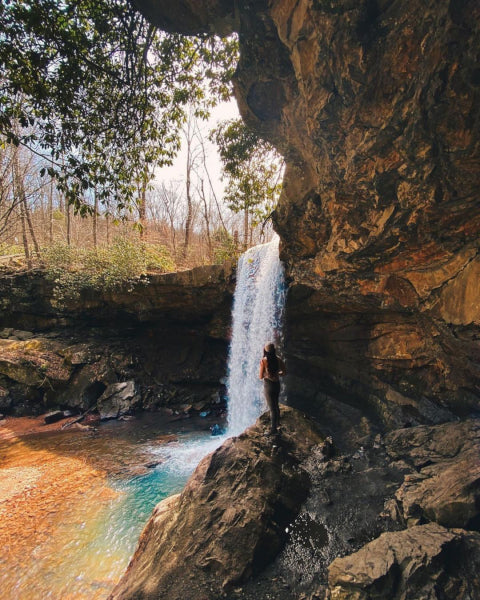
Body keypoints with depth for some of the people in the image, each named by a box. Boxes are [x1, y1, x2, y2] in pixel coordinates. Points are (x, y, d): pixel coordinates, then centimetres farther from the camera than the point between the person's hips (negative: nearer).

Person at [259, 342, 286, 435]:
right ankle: (277, 423, 44)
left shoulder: (263, 361, -18)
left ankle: (274, 429, 18)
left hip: (268, 385, -5)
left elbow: (261, 377, -13)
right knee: (276, 405, 26)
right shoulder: (278, 360, -6)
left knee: (271, 407, 7)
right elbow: (284, 372, 4)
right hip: (277, 384, 5)